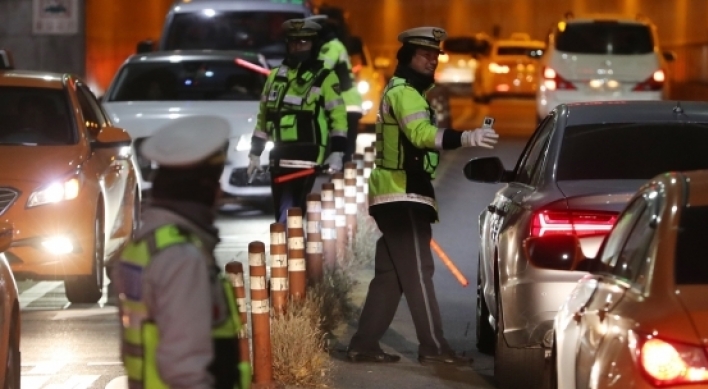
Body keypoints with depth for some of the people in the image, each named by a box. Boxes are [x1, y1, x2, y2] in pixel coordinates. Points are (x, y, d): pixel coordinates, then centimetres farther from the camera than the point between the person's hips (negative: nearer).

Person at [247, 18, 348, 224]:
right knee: (281, 215, 10)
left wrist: (336, 153, -13)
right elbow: (263, 115, 20)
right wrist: (255, 153, 18)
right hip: (279, 157, 6)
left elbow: (338, 116, -5)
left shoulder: (325, 78, -2)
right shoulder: (275, 76, 15)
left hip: (307, 159, -6)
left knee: (289, 215, -14)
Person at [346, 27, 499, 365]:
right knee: (418, 272, -11)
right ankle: (433, 347, -13)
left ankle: (364, 345, 9)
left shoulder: (402, 91, 22)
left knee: (390, 275, 9)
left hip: (396, 196, 11)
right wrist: (466, 138, -45)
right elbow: (421, 133, -32)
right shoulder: (404, 92, -13)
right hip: (403, 196, -11)